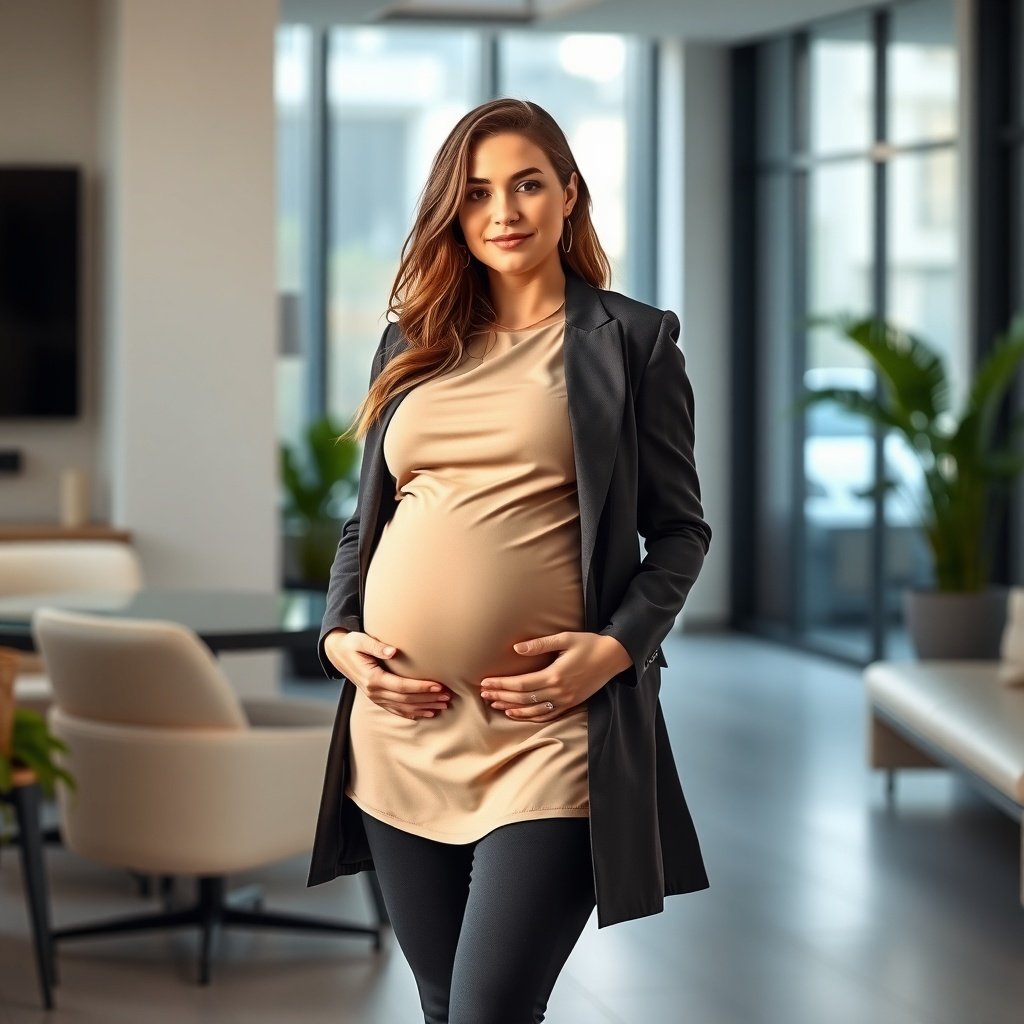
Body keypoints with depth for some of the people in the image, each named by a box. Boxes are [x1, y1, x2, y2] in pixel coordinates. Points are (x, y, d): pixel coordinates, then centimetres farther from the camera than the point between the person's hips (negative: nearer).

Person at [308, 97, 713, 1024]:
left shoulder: (633, 339, 4)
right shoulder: (411, 344, 16)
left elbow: (679, 528, 3)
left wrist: (619, 646, -12)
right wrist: (338, 635, 4)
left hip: (546, 728, -5)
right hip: (399, 724, 5)